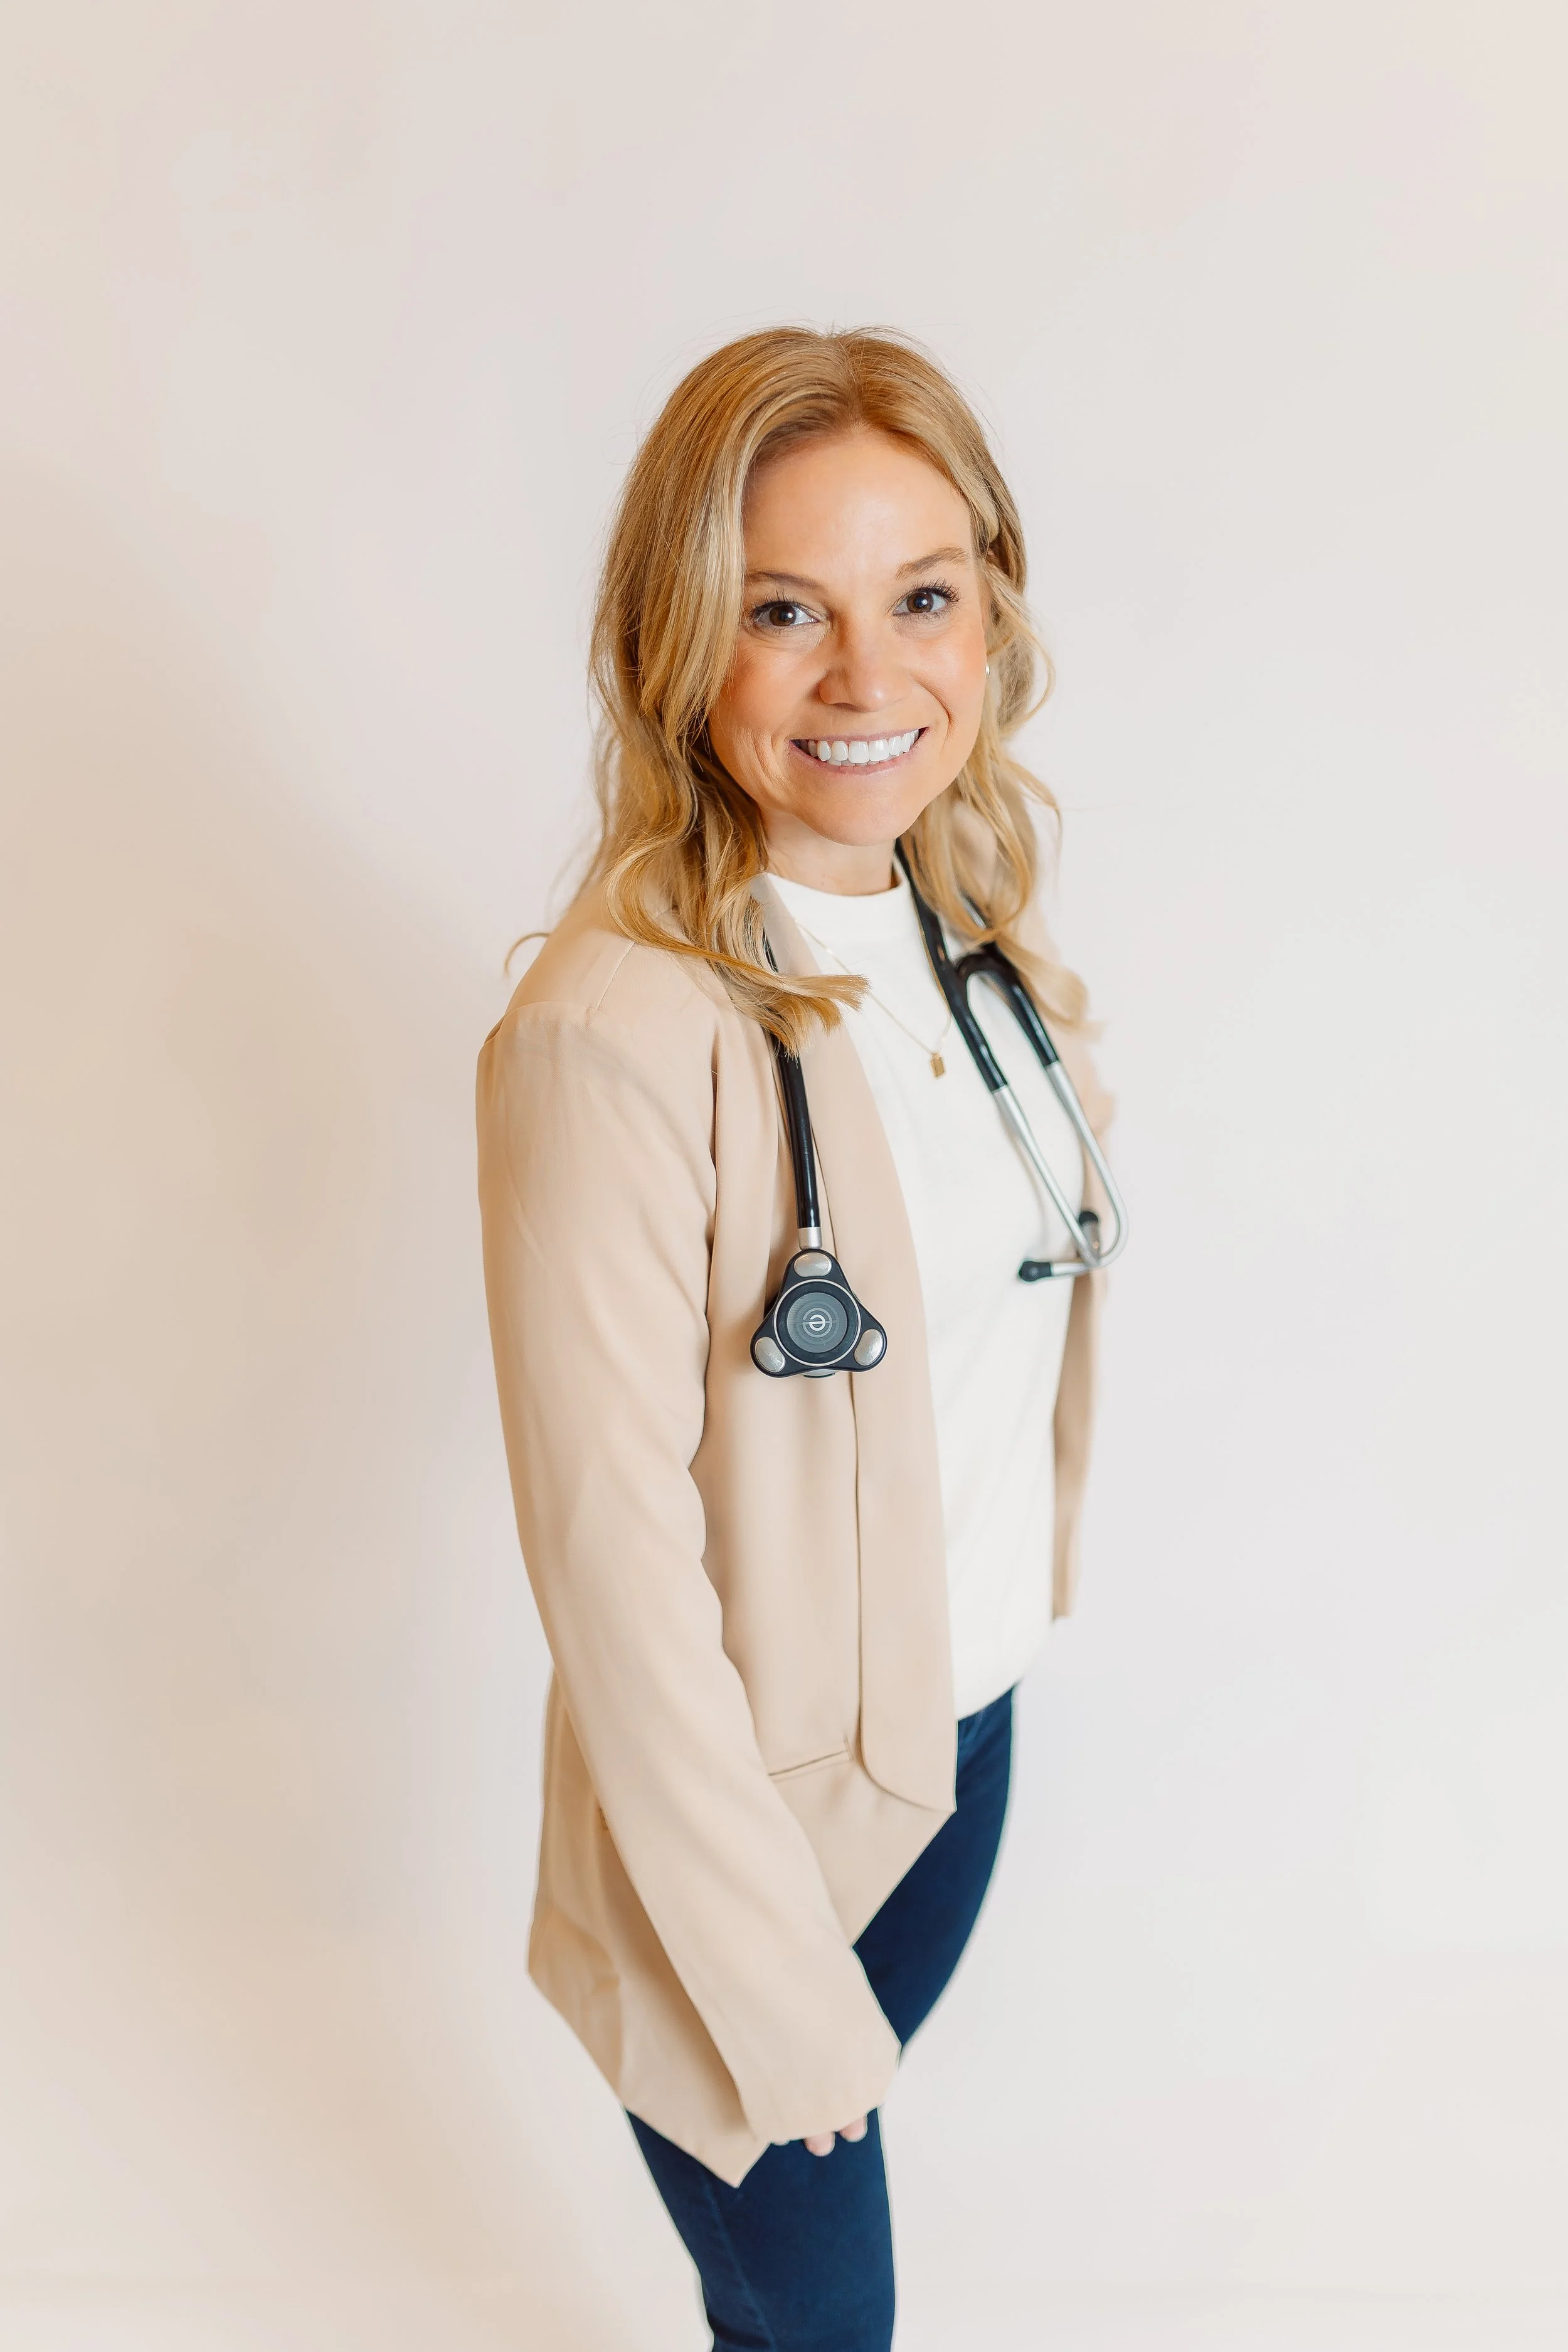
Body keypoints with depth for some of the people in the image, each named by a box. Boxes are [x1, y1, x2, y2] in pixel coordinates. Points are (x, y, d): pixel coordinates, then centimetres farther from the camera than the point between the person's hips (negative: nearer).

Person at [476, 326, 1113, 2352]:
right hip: (756, 1796, -6)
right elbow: (609, 1549, -23)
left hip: (972, 1727, 6)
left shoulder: (971, 932, -3)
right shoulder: (616, 1031, -27)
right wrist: (776, 1979, -15)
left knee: (843, 2181, 28)